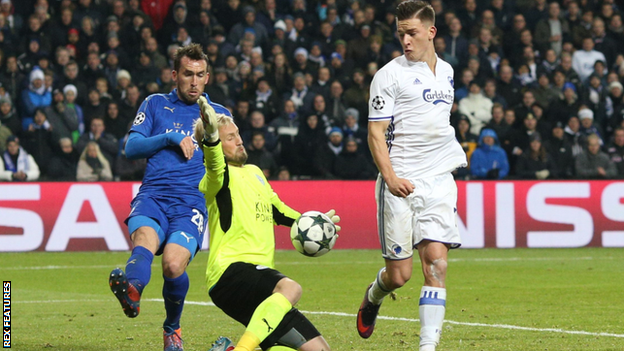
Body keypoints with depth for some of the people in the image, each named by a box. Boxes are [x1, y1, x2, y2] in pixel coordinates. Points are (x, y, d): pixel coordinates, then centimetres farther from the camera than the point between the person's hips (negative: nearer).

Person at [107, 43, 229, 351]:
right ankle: (132, 290, -68)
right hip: (153, 196, 0)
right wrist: (169, 138, -3)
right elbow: (131, 148, 10)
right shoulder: (156, 104, 20)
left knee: (174, 263, -26)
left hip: (192, 203, 0)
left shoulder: (219, 114, 22)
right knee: (145, 239, -35)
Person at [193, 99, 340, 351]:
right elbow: (215, 165, -30)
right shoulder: (221, 177, -4)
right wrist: (211, 135, -49)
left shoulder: (254, 172, 23)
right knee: (290, 288, -39)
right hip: (230, 271, -9)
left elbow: (277, 209, 39)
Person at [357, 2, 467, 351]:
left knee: (436, 261, -10)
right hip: (401, 184, -4)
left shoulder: (446, 71, 14)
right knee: (399, 274, -2)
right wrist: (390, 177, -20)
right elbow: (376, 132, -8)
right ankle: (373, 296, 33)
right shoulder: (390, 75, -4)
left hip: (439, 179, 4)